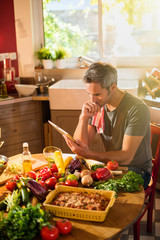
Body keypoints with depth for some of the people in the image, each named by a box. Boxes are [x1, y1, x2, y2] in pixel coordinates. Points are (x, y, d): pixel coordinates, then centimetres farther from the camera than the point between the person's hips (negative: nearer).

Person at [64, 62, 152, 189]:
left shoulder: (137, 109, -22)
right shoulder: (96, 106, -3)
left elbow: (125, 157, -24)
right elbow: (80, 146, -6)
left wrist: (88, 154, -36)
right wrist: (83, 117, -22)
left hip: (136, 170, -5)